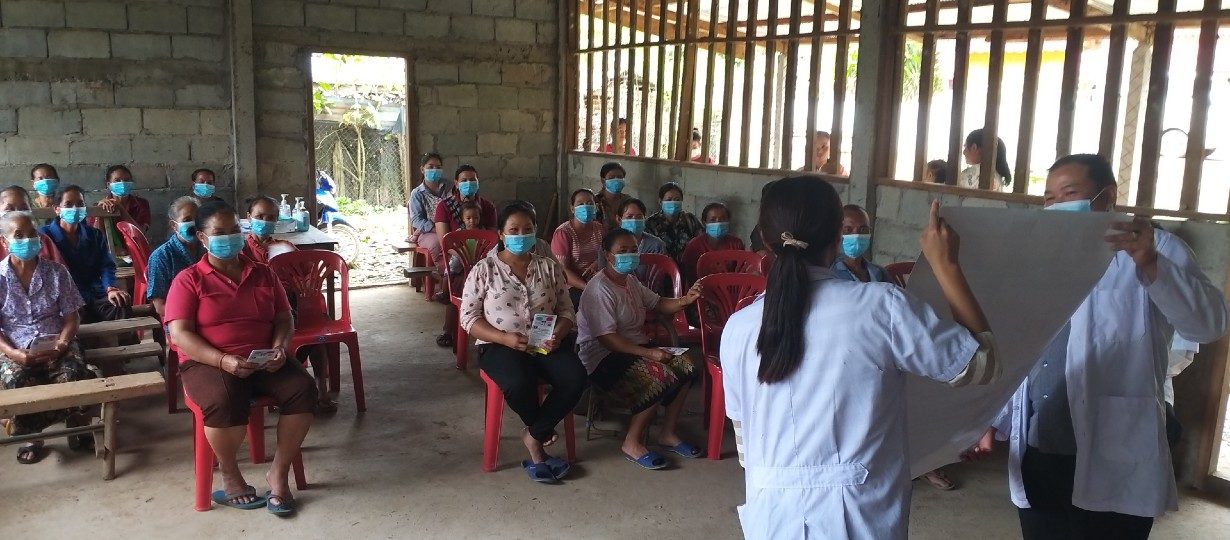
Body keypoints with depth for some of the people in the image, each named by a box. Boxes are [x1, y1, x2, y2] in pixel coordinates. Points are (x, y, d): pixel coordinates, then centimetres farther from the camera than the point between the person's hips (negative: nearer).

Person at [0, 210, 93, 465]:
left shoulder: (56, 272, 3)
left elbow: (71, 317, 4)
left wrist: (61, 344, -15)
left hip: (56, 344, 1)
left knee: (73, 373, -30)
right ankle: (29, 435, -5)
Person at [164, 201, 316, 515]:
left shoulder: (263, 274, 14)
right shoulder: (189, 280, 1)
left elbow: (284, 318, 14)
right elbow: (180, 334, -8)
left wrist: (279, 349, -9)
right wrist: (223, 360, -23)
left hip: (263, 362, 4)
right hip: (209, 363, -4)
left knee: (303, 389, -25)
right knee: (225, 402, -37)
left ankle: (279, 472, -10)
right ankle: (230, 474, -8)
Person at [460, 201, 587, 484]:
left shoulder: (550, 267, 10)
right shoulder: (484, 270, 2)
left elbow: (567, 310, 10)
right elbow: (469, 317, -2)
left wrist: (557, 335, -13)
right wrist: (505, 338, -17)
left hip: (546, 344, 3)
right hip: (500, 345, -3)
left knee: (576, 378, -27)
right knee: (519, 384, -35)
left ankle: (533, 438, -8)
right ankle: (543, 430, -1)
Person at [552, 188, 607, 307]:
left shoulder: (600, 229, 8)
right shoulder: (562, 233, -8)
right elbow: (563, 270, -12)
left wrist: (598, 262, -1)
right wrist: (587, 288, -22)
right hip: (572, 287, -5)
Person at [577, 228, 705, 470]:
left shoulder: (631, 281, 12)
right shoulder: (600, 289, -18)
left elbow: (659, 304, 16)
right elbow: (607, 338, -24)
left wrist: (685, 300, -6)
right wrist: (649, 353, -26)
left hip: (636, 346, 9)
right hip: (603, 357, -9)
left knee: (685, 366, -8)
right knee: (663, 376, -27)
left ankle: (667, 434, 4)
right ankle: (632, 443, -13)